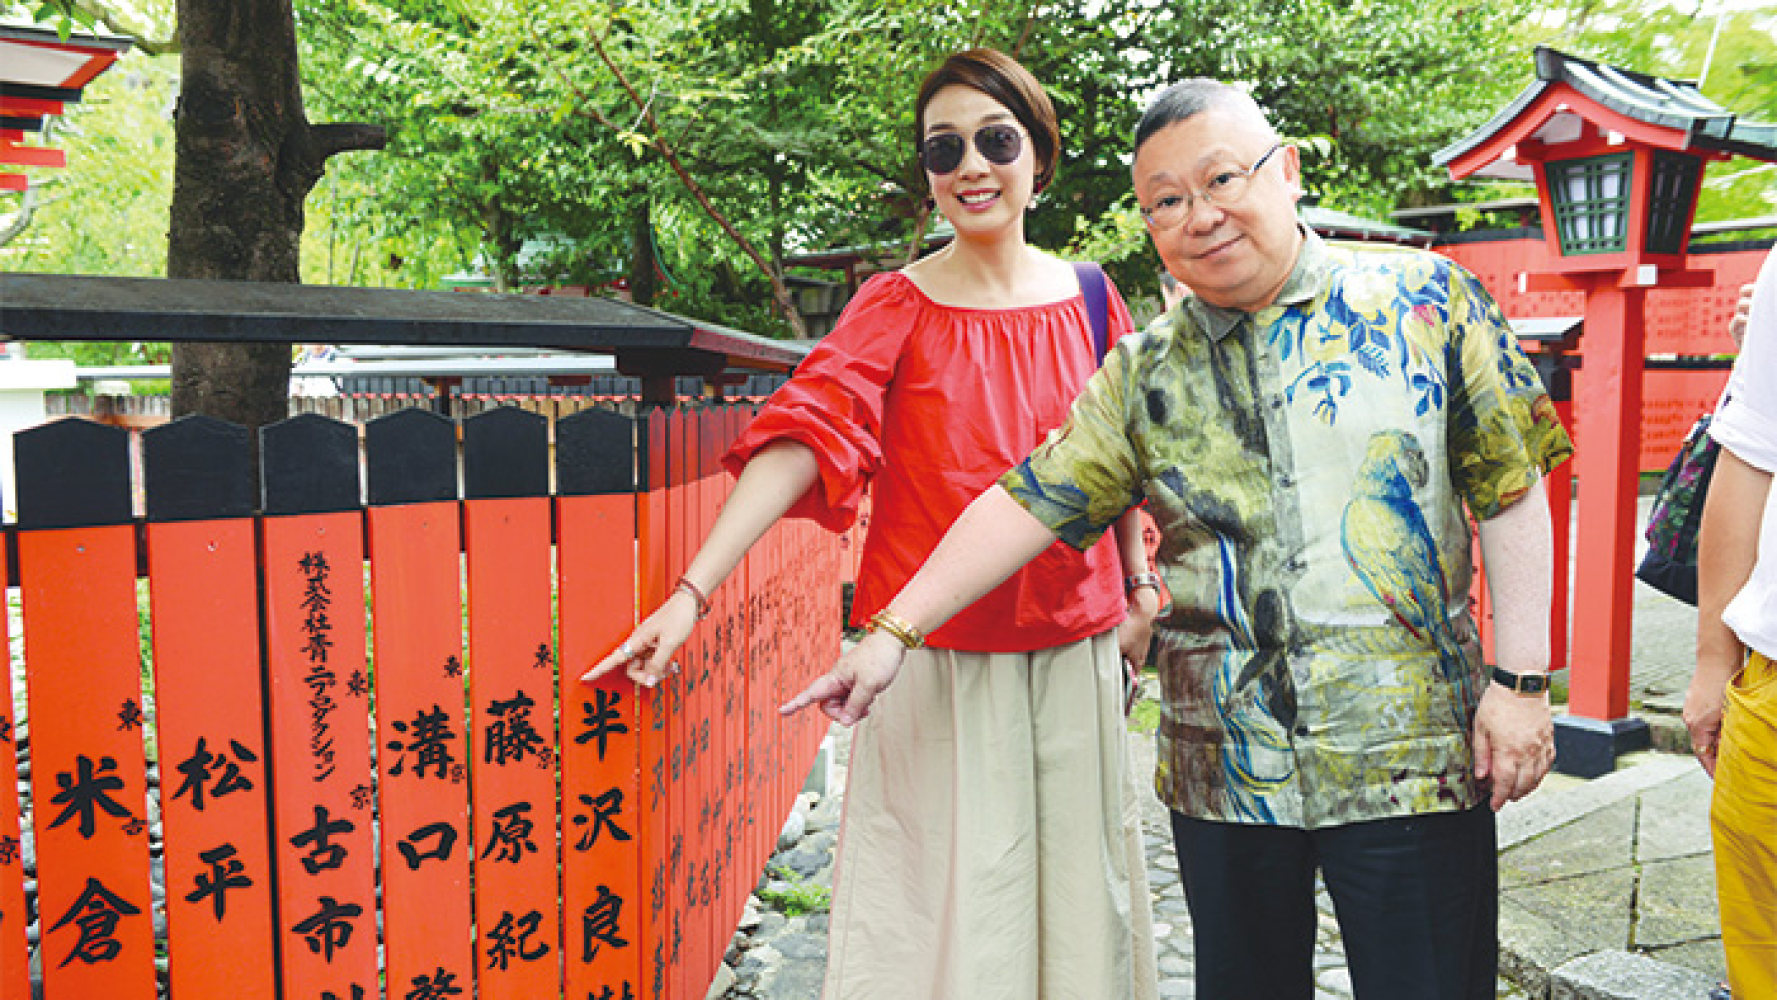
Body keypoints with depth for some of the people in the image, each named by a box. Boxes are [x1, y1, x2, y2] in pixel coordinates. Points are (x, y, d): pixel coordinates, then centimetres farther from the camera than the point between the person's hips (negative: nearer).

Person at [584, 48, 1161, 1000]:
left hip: (1072, 647, 3)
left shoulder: (1089, 300, 6)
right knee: (939, 888, 4)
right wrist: (692, 590, -27)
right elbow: (801, 437, -17)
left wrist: (1138, 582, 13)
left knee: (1072, 879, 13)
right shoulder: (897, 307, -3)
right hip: (934, 656, -3)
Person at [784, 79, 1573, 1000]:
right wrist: (891, 633, -2)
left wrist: (1520, 679, -5)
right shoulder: (1143, 372, 5)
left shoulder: (1426, 300, 0)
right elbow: (1031, 503, 2)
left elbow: (1512, 491, 1)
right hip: (1223, 773, 2)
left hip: (1409, 756, -2)